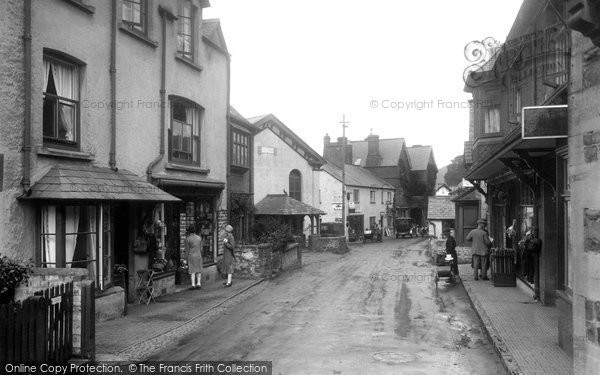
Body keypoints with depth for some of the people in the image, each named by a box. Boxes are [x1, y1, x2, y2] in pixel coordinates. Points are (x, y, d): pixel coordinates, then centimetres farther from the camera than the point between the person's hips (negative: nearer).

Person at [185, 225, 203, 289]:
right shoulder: (199, 238, 3)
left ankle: (193, 284, -1)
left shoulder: (188, 239, -8)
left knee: (192, 270, 2)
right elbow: (201, 248, 7)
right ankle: (198, 283, 5)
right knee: (199, 270, 11)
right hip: (198, 255, 3)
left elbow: (187, 250, -4)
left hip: (191, 255, -3)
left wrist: (187, 258, 6)